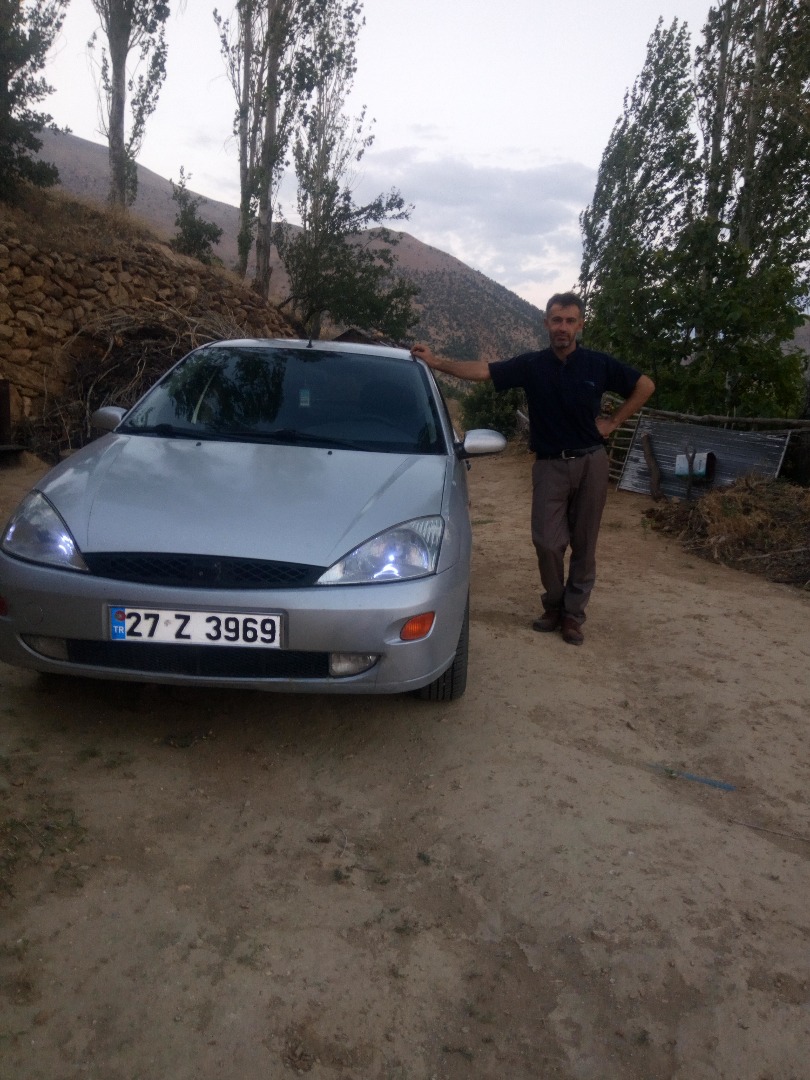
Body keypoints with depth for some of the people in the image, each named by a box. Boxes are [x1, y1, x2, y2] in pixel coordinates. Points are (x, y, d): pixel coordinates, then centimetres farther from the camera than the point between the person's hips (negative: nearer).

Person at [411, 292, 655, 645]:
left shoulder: (599, 364, -2)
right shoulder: (531, 365, -2)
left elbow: (645, 385, 8)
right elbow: (482, 370, -8)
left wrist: (613, 422, 1)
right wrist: (435, 361, -16)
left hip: (590, 463, 0)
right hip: (549, 465, 0)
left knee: (584, 543, 5)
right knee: (548, 542, -5)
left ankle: (573, 613, 18)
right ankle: (554, 605, 20)